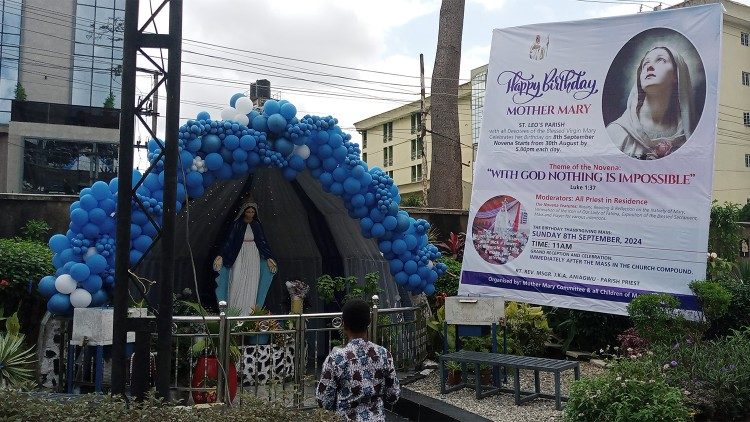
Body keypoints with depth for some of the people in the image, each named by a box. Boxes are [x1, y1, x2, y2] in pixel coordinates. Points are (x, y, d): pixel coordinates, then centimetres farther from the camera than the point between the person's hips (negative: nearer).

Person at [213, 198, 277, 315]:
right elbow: (229, 241, -1)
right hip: (240, 257, -2)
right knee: (237, 284, -7)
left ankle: (249, 313, 3)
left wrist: (269, 258, 9)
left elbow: (263, 242, 12)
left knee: (251, 285, 0)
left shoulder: (257, 225, 7)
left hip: (253, 258, 2)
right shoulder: (237, 224, -1)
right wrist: (221, 256, -10)